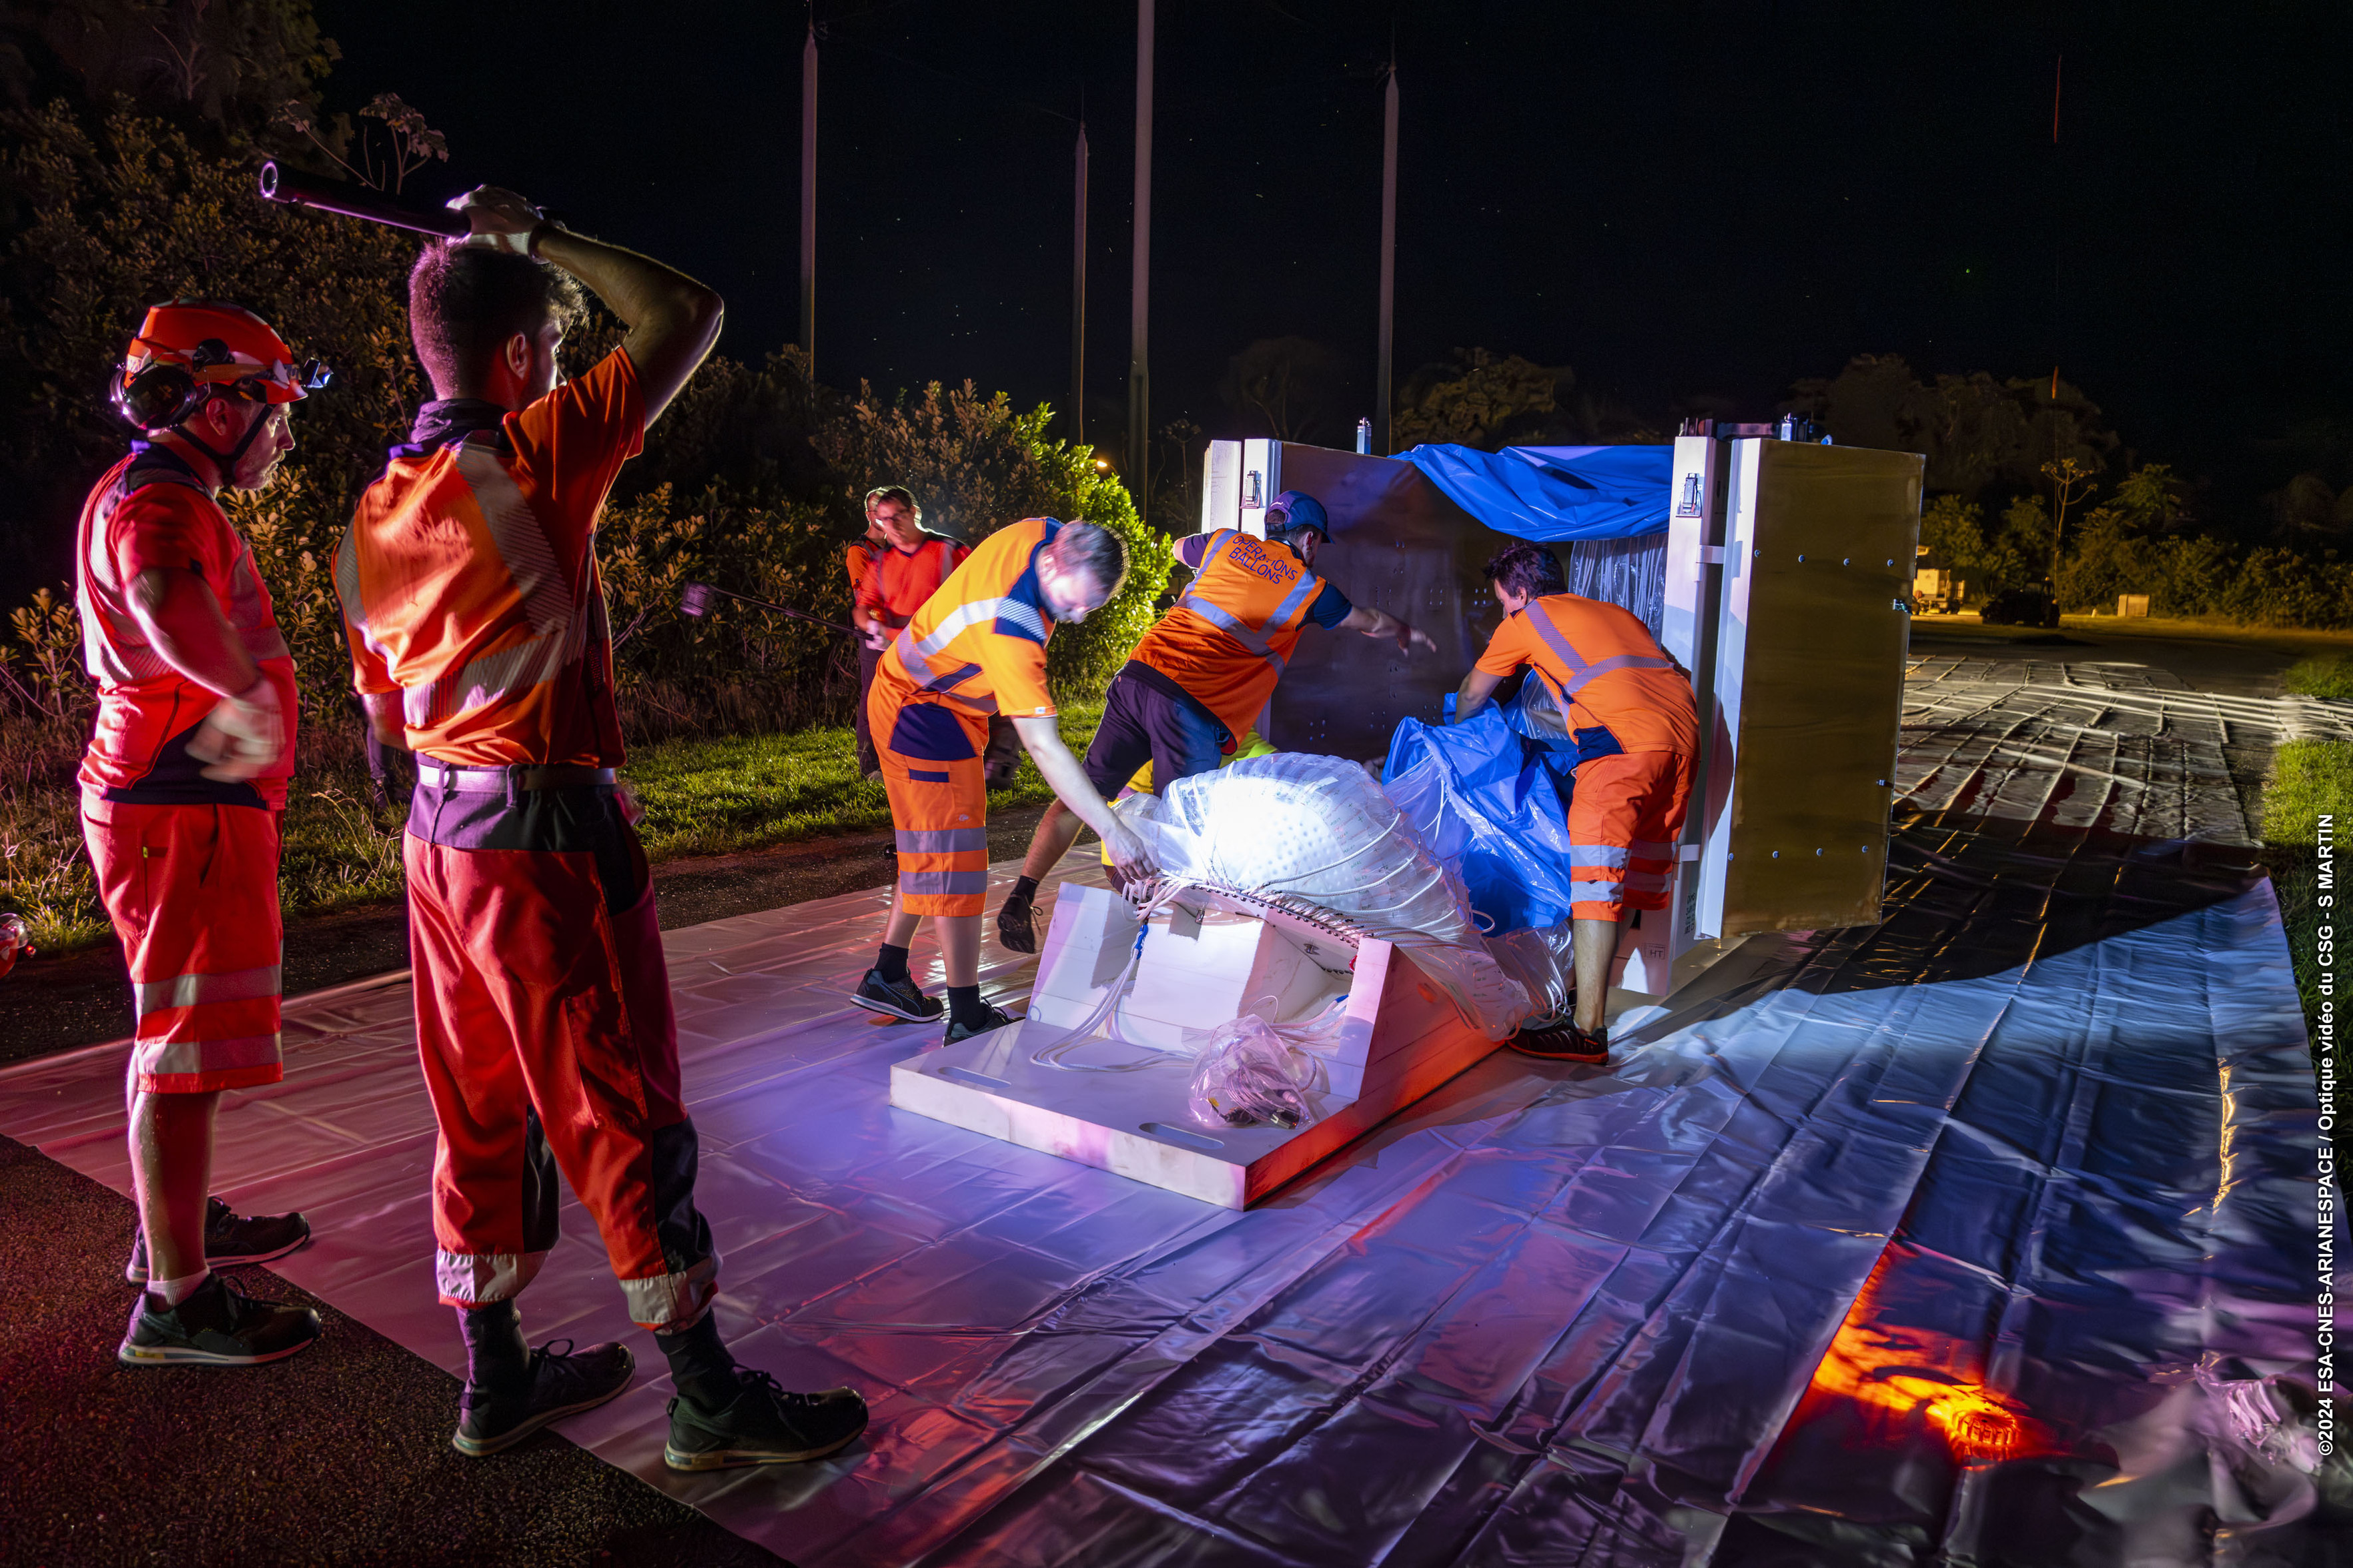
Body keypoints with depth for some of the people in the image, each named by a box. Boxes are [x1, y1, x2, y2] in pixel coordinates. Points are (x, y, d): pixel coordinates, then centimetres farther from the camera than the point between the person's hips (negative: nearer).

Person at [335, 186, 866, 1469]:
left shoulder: (374, 515, 9)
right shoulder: (532, 458, -14)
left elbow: (385, 704, 15)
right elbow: (689, 313, -9)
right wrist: (535, 237, 1)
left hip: (439, 834, 8)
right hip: (550, 840, -8)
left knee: (482, 1113, 16)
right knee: (626, 1121, 0)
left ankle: (496, 1378, 30)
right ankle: (710, 1398, 14)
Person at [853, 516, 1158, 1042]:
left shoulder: (1044, 532, -14)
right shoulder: (1010, 633, -38)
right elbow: (1043, 747, -40)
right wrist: (1111, 829, -42)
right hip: (921, 715, -10)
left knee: (929, 848, 16)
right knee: (955, 857, -9)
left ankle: (887, 976, 27)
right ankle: (967, 1018, -4)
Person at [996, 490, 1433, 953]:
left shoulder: (1227, 543, 19)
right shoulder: (1307, 587, 10)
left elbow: (1179, 548, 43)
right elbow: (1372, 622, 27)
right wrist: (1407, 634, 48)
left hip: (1138, 675, 5)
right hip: (1194, 708, -5)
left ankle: (1021, 897, 6)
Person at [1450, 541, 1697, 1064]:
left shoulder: (1527, 620, 15)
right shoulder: (1616, 613, 31)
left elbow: (1473, 694, 27)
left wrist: (1456, 728, 49)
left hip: (1626, 738, -8)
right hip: (1684, 731, 8)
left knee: (1596, 877, -8)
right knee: (1636, 868, 16)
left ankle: (1587, 1028, -12)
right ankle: (1595, 985, 30)